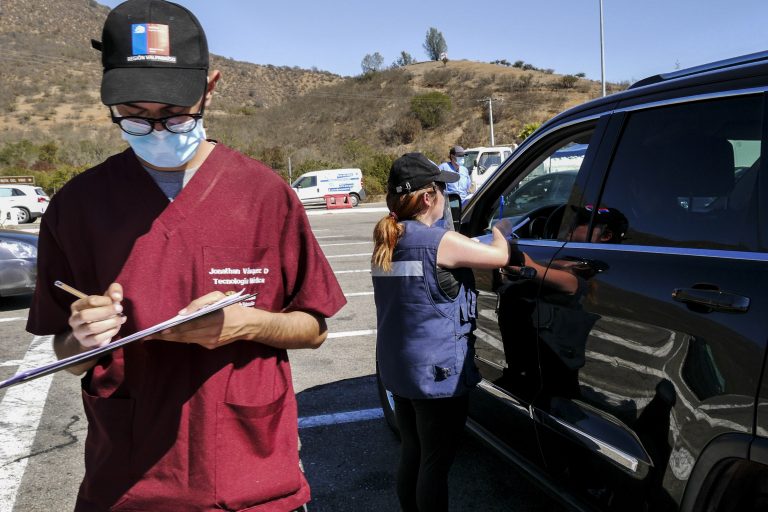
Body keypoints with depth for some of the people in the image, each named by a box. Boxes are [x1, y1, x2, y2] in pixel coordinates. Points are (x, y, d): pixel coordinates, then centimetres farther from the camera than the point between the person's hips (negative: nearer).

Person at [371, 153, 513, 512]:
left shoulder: (387, 243, 5)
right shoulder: (439, 241, -18)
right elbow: (500, 257, -8)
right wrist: (499, 229, 13)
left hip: (398, 368, 8)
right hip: (436, 371, -8)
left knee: (411, 452, 19)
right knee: (436, 462, 4)